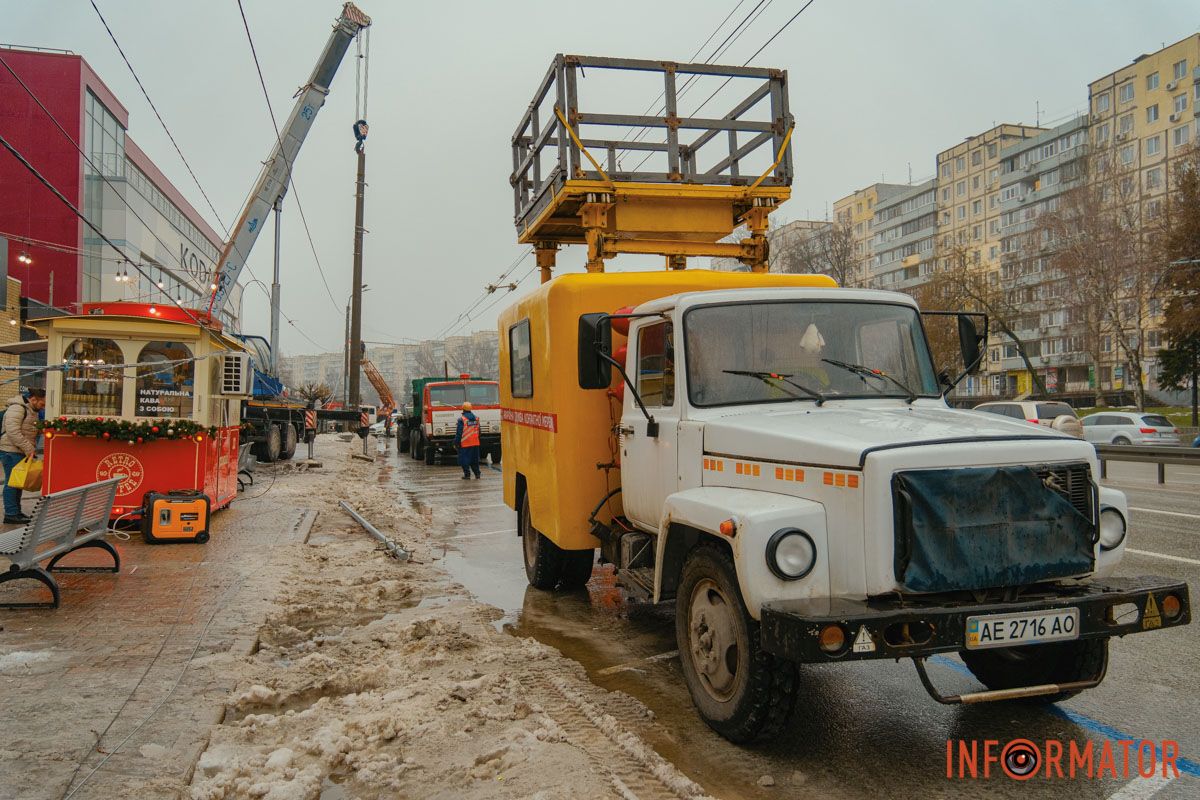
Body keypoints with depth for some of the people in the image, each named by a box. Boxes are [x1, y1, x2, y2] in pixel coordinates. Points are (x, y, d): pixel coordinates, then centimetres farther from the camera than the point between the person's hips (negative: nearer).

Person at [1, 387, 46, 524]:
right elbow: (13, 432, -24)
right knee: (12, 482, -7)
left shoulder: (32, 411, 16)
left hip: (21, 452, 9)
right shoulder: (17, 409, -15)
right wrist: (28, 449, -22)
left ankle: (16, 512, 18)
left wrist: (31, 449, 11)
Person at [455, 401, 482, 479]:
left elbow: (458, 433, -12)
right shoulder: (476, 418, 8)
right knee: (475, 459, 14)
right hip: (475, 443, 6)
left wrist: (456, 442, -4)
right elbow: (479, 431, 16)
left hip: (465, 444, -6)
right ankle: (477, 474, 13)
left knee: (465, 459, 3)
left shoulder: (461, 419, -13)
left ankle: (467, 474, 2)